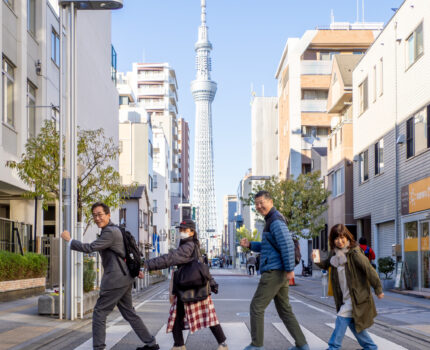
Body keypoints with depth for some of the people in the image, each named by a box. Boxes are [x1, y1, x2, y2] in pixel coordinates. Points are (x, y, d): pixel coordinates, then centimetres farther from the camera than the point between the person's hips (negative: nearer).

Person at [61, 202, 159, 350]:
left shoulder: (110, 232, -15)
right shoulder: (113, 230, 17)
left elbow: (89, 248, -19)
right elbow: (125, 252, 26)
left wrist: (69, 240, -9)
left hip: (115, 279, -10)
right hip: (124, 278, 10)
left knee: (99, 312, -4)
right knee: (129, 313, 15)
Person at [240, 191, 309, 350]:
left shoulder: (276, 220, -13)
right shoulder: (271, 221, 19)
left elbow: (287, 244, -23)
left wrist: (290, 269, -23)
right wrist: (250, 245, 14)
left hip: (274, 272, -10)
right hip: (278, 273, 10)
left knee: (256, 307, -2)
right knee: (284, 309, 13)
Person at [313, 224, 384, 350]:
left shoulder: (354, 253, -18)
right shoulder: (334, 253, 5)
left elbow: (369, 270, -16)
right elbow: (326, 265, 20)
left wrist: (378, 289, -11)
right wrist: (317, 261, -3)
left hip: (356, 296, -8)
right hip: (344, 296, 8)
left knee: (342, 318, -11)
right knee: (353, 322, 14)